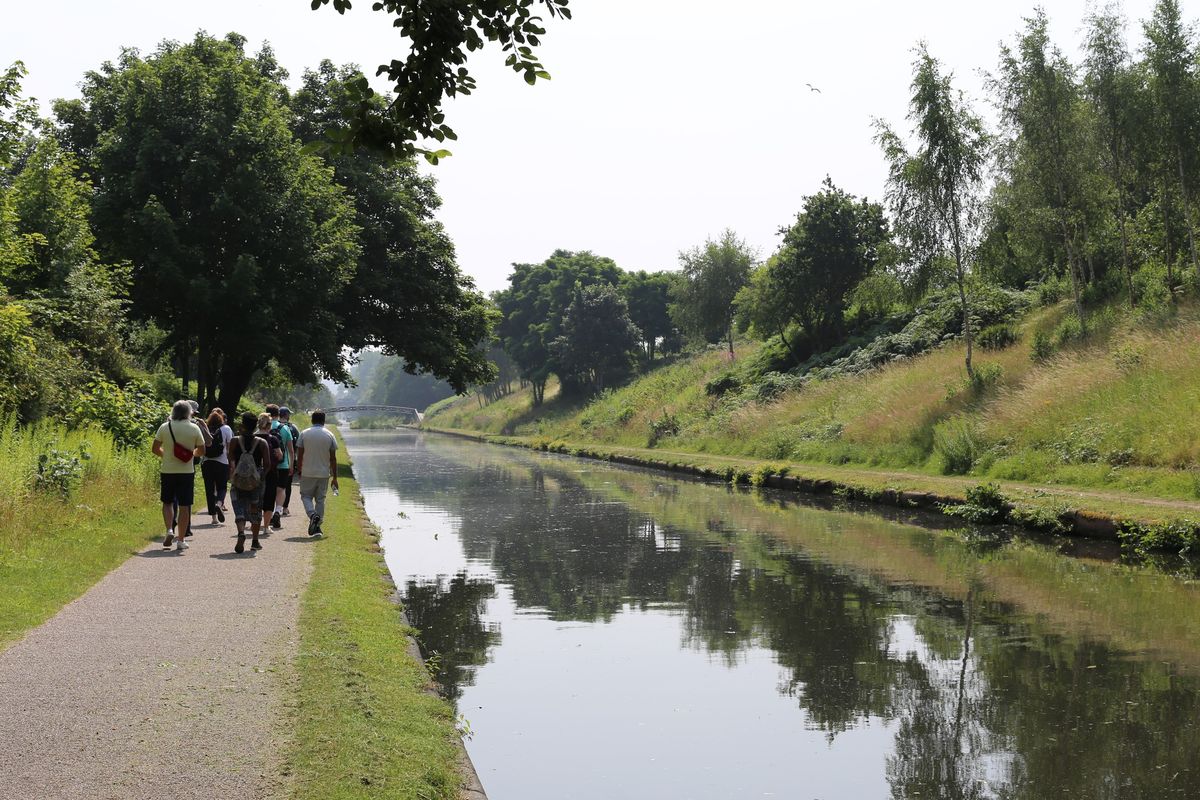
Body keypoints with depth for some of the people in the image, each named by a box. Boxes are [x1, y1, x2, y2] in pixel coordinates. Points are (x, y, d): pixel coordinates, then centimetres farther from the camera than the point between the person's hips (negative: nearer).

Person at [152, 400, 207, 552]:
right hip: (187, 471, -1)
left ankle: (169, 530, -3)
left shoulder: (165, 427, -3)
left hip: (167, 470, 1)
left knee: (167, 502, 17)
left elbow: (155, 448, 0)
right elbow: (201, 451, 1)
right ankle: (181, 540, 5)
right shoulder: (194, 428, -4)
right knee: (184, 506, 4)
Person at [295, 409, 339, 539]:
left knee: (306, 496, 11)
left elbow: (300, 455, -1)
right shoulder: (330, 436, 0)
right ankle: (317, 527, 9)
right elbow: (333, 459, 0)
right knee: (320, 499, 9)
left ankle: (313, 515, -16)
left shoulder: (304, 434, -2)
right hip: (324, 473, 1)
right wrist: (335, 477, 5)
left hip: (307, 473, -1)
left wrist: (299, 471, 11)